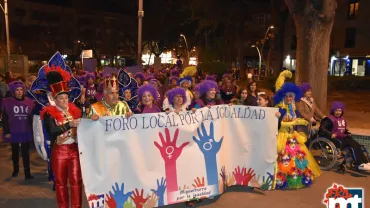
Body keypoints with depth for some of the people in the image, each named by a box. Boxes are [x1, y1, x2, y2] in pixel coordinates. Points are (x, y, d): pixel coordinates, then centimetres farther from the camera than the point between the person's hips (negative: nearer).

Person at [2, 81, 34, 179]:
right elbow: (5, 118, -2)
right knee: (15, 152, 18)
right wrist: (6, 132, -6)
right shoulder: (7, 102, -5)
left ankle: (27, 172, 6)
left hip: (26, 132, 0)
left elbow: (32, 117, 3)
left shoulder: (29, 102, -3)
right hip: (13, 132, 0)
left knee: (25, 152, 2)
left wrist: (33, 130, 4)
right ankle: (15, 169, 37)